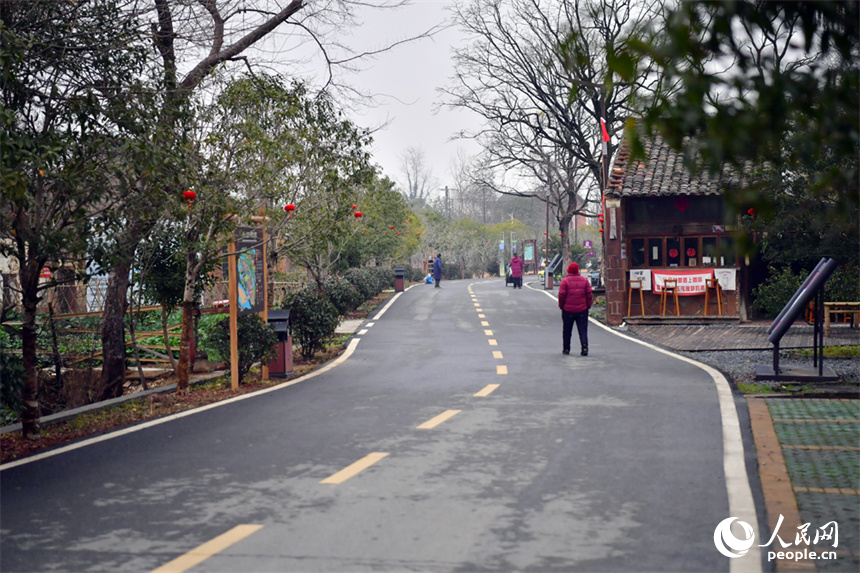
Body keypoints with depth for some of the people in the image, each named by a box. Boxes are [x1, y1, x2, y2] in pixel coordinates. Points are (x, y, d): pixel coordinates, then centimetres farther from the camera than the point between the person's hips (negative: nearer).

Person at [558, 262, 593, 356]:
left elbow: (561, 295, -8)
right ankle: (584, 346, -16)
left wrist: (561, 306, 4)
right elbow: (589, 294, 3)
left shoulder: (565, 281, -7)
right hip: (582, 310, 2)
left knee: (567, 330, 11)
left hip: (568, 310, -1)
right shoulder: (585, 280, 2)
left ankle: (566, 349, 16)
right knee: (583, 329, 2)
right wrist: (588, 306, 11)